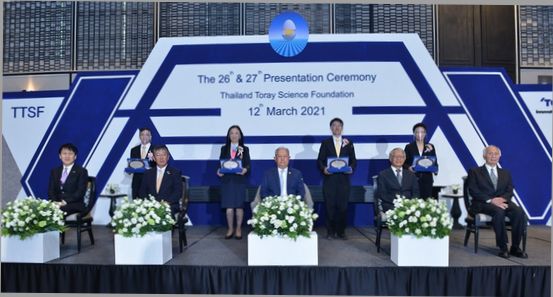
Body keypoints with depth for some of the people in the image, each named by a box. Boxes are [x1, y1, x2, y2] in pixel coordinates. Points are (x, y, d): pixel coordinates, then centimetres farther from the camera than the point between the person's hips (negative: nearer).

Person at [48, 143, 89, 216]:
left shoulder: (82, 171, 2)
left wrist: (65, 202, -19)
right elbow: (51, 190, 10)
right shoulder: (54, 171, 18)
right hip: (57, 204, 4)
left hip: (74, 205, -4)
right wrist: (55, 202, -10)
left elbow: (80, 192, -8)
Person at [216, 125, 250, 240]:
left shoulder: (245, 149, 7)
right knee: (229, 207, -2)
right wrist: (219, 171, -11)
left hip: (239, 180, -1)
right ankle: (230, 229, 13)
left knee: (239, 206, 1)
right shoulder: (224, 148, 11)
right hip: (227, 180, 1)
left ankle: (238, 229, 16)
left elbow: (248, 165, 2)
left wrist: (245, 170, -19)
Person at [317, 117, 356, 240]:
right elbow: (320, 160, 4)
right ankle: (330, 231, 11)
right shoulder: (325, 143, 8)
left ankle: (341, 231, 13)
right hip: (329, 179, -1)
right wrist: (323, 169, -15)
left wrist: (351, 169, -10)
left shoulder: (348, 143, 11)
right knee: (330, 206, 1)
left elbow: (353, 160, 10)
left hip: (343, 179, 1)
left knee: (343, 206, 0)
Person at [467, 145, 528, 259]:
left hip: (502, 202, 4)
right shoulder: (475, 172, 9)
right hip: (483, 204, -4)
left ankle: (515, 247, -17)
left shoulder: (505, 173, 22)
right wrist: (490, 200, -17)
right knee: (499, 211, -36)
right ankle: (503, 247, -27)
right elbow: (473, 191, -3)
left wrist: (501, 198, -14)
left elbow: (509, 191, 10)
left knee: (519, 212, -27)